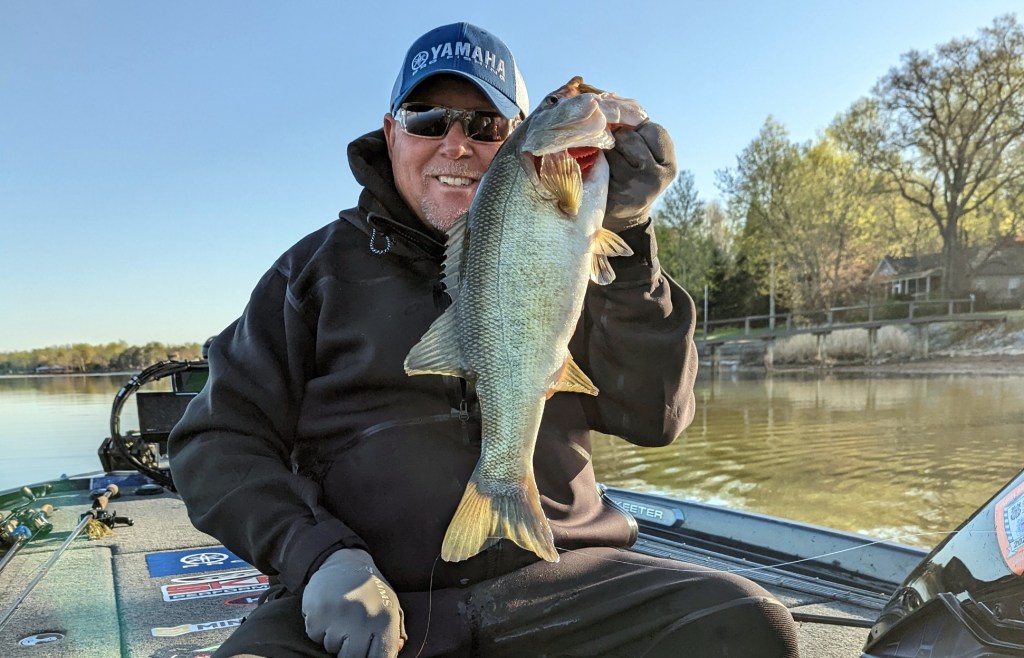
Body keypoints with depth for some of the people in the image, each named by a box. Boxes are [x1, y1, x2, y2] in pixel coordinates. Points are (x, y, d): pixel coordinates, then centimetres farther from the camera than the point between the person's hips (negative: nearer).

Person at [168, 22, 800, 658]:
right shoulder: (321, 266, 8)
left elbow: (655, 417, 1)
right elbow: (217, 441, 4)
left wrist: (625, 237, -9)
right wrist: (317, 555, -13)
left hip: (554, 583, 3)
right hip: (364, 602, -1)